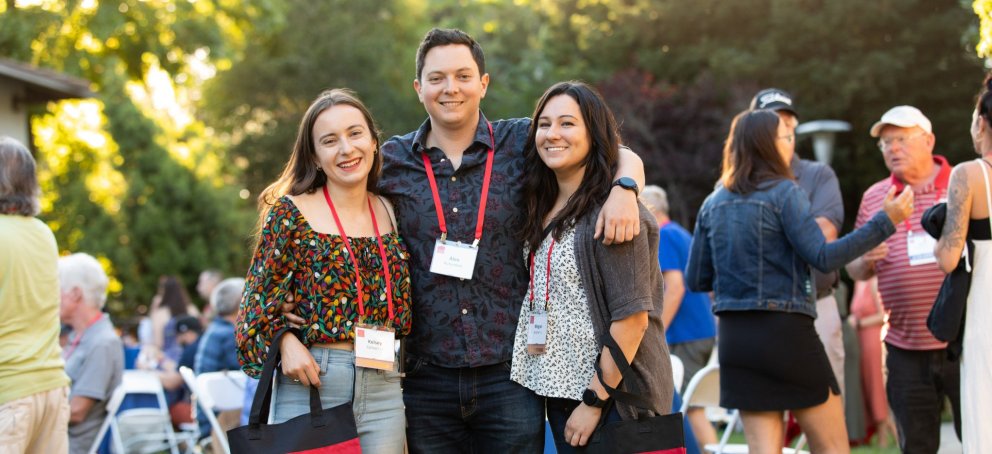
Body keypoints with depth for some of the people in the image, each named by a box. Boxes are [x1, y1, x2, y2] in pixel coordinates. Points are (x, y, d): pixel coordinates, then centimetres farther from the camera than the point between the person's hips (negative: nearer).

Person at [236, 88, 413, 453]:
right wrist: (285, 342, -15)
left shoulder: (390, 212, 9)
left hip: (383, 390, 4)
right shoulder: (291, 213, -2)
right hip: (311, 384, -3)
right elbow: (261, 293, -1)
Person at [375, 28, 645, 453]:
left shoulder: (520, 143, 2)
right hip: (426, 381, 1)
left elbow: (622, 157, 8)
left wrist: (624, 190, -13)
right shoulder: (391, 160, 5)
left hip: (509, 374, -1)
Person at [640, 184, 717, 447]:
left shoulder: (664, 237, -10)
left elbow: (675, 287, -20)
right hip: (705, 331, 9)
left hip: (684, 335, -9)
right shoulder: (684, 235, 18)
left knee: (691, 408, -8)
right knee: (692, 406, 12)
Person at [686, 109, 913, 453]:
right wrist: (886, 221, -13)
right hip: (785, 329, -6)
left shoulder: (713, 204, 10)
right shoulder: (783, 193, -7)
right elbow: (823, 257, -16)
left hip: (734, 335, 6)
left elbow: (695, 280, 10)